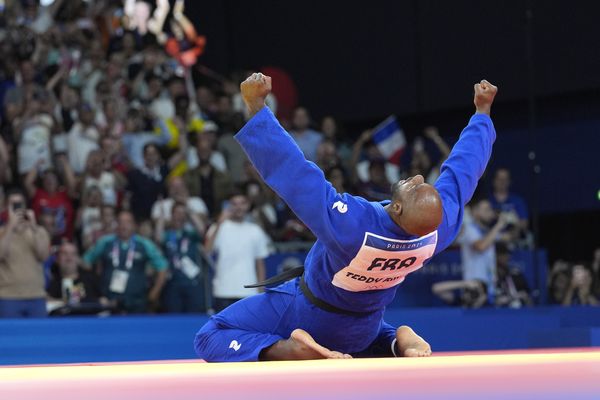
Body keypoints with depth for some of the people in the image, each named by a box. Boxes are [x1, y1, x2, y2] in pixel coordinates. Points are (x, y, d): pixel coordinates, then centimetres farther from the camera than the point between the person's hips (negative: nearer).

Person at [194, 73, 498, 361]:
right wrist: (482, 110, 2)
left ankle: (297, 351, -17)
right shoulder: (441, 226, -28)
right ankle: (400, 344, 5)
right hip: (363, 331, 5)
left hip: (308, 316, -4)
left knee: (212, 336, -5)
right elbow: (466, 163, -12)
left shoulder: (349, 225, -42)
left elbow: (286, 164, -40)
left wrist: (254, 104, -34)